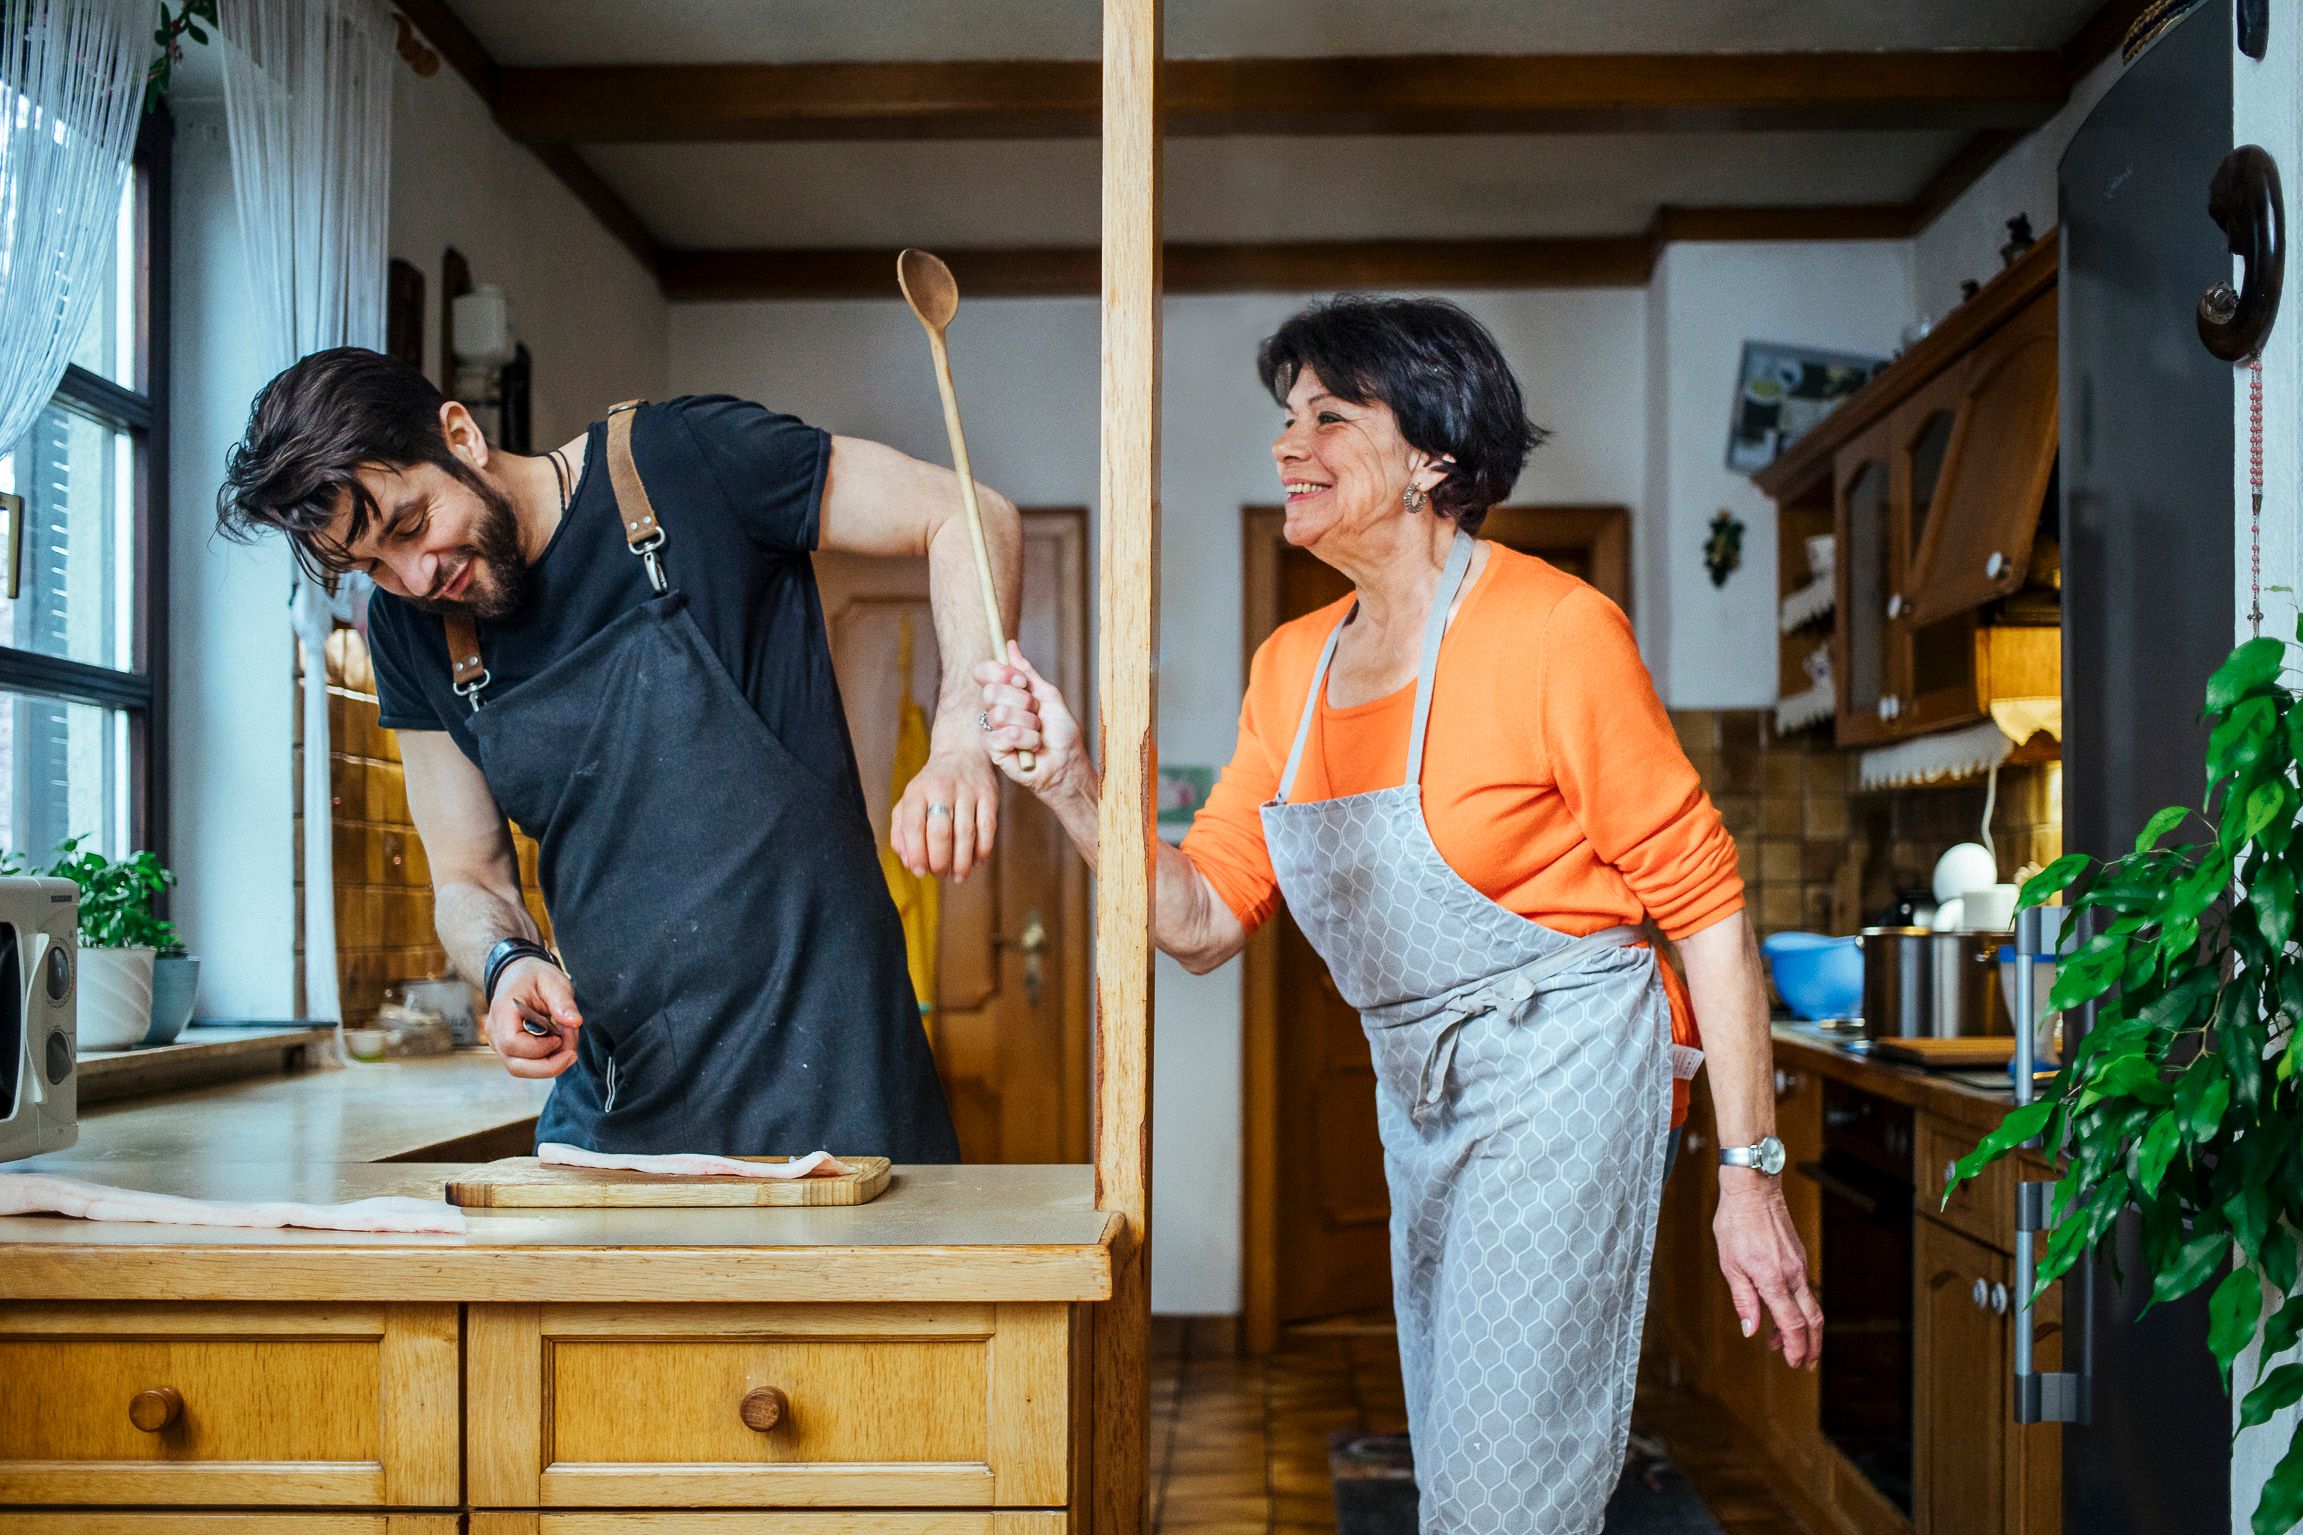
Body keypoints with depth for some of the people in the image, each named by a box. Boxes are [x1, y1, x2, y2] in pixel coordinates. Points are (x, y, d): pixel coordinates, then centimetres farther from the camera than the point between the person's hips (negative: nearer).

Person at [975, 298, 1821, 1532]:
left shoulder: (1554, 631, -16)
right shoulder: (1290, 666, 5)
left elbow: (1703, 899, -14)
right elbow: (1204, 921, 4)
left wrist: (1750, 1175, -14)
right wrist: (1069, 784, -11)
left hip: (1559, 1071, -7)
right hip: (1415, 1091, 7)